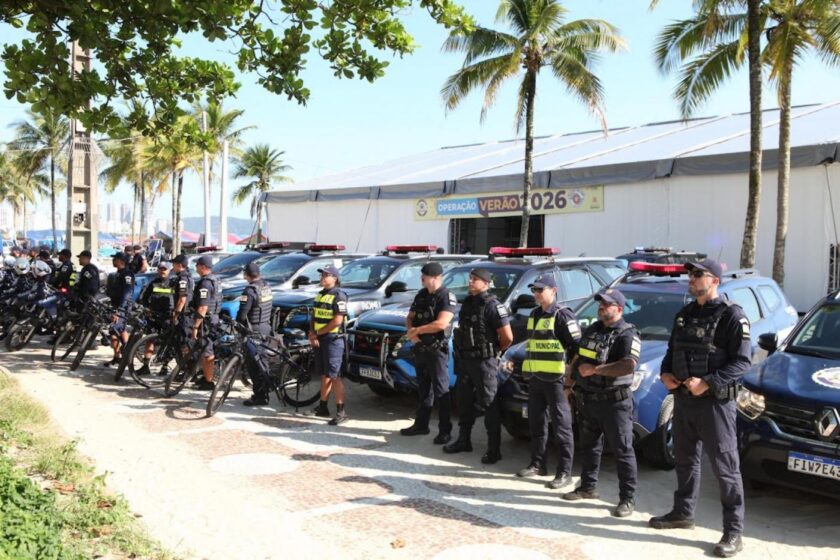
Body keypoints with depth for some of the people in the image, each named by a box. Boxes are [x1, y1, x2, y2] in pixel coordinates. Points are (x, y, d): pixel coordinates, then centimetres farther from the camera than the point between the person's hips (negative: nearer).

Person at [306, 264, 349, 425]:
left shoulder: (339, 295, -11)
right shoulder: (320, 294, 15)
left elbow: (337, 321, -18)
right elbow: (314, 316, 16)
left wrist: (317, 333, -12)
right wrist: (312, 334, -2)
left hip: (333, 340, -8)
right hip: (319, 340, 8)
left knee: (334, 376, -9)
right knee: (324, 375, 15)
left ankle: (341, 412, -7)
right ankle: (323, 407, 23)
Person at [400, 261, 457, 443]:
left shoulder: (447, 297, -12)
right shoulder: (421, 295, 11)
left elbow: (441, 324, -22)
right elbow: (410, 317, 13)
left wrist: (418, 330, -13)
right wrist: (411, 332, -9)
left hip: (437, 350, -7)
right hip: (420, 349, 7)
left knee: (441, 391, -5)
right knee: (423, 389, 17)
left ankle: (445, 431, 0)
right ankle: (421, 424, 27)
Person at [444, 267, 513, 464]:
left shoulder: (492, 306, -15)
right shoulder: (467, 303, 9)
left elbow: (507, 337, -17)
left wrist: (494, 351, -2)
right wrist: (460, 350, 13)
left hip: (484, 362, -8)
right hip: (464, 359, 8)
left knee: (489, 404, -2)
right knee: (464, 401, 16)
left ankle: (494, 450, 4)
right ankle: (463, 440, 30)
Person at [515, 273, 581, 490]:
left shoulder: (563, 315, -10)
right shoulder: (535, 314, 16)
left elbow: (577, 347, -13)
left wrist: (571, 376, -14)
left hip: (556, 379, -8)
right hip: (536, 378, 8)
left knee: (561, 427, -2)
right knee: (537, 423, 15)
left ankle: (565, 472, 4)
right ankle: (538, 465, 27)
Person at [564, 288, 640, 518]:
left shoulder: (627, 334, -13)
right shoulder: (592, 330, 12)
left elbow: (629, 365, -29)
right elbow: (577, 358, 23)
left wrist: (595, 369, -24)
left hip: (614, 402, -8)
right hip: (588, 399, 8)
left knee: (623, 451, -2)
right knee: (588, 445, 17)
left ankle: (628, 499, 4)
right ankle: (588, 487, 31)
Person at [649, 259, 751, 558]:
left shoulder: (731, 315, -10)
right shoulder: (684, 314, 12)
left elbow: (742, 360, -14)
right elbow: (672, 350, 20)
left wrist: (708, 382, -23)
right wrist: (665, 373, 0)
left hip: (715, 402, -7)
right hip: (683, 399, 7)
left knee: (725, 466, -3)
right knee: (685, 460, 18)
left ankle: (734, 531, 4)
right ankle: (683, 513, 33)